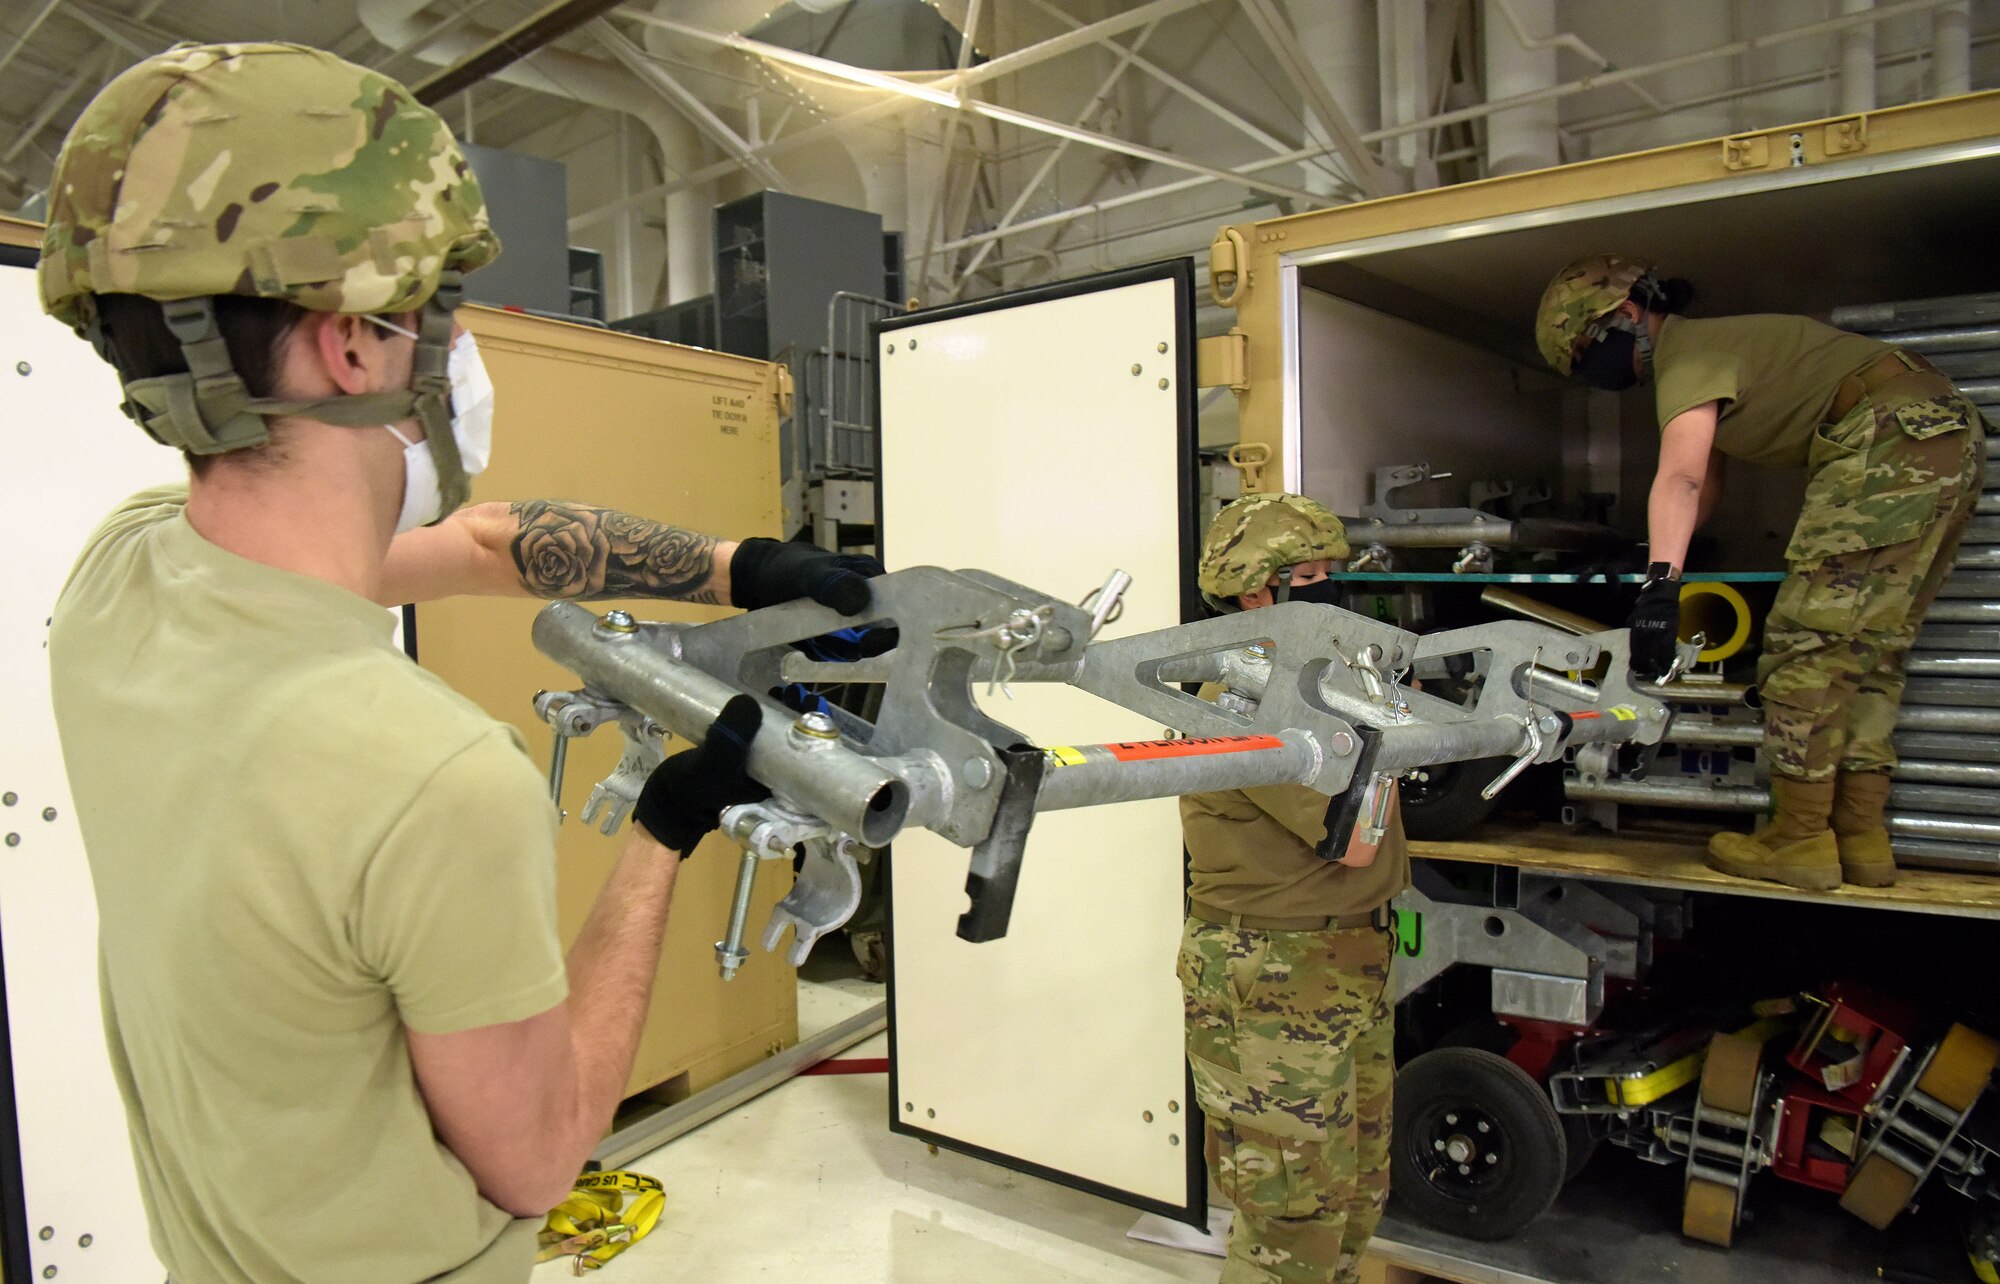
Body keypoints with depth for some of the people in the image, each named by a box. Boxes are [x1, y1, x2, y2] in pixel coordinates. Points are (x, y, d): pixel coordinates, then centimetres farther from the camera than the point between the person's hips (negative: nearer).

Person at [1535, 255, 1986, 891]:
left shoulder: (1687, 351, -7)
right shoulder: (1710, 351, 25)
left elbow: (1680, 478, -26)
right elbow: (1706, 488, 28)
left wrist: (1661, 582, -37)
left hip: (1891, 434, -11)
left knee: (1809, 640, -9)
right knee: (1868, 648, 10)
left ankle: (1798, 839, -6)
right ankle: (1860, 838, 11)